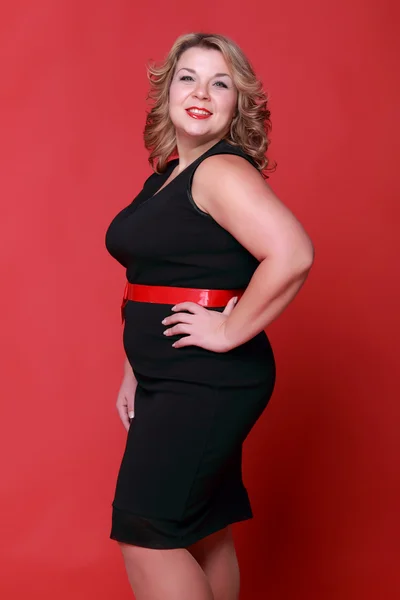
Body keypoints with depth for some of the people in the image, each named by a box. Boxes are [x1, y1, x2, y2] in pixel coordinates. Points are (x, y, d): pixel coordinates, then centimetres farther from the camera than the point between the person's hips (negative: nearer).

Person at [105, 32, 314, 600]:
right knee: (202, 530, 17)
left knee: (145, 534, -4)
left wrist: (230, 331, -22)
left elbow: (293, 254, -31)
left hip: (207, 382, -9)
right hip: (173, 382, 9)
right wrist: (135, 374, 18)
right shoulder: (165, 176, 13)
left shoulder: (223, 172, -15)